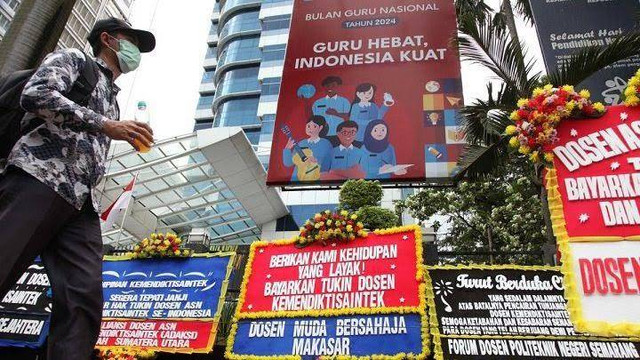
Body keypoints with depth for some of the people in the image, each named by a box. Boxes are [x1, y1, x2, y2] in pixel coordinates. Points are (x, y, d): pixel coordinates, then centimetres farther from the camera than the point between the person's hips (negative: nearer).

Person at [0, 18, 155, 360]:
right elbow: (35, 95, -5)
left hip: (81, 202, 7)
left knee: (85, 299, -11)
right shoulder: (73, 58, 15)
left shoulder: (112, 100, 34)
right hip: (40, 176, -7)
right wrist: (103, 125, -8)